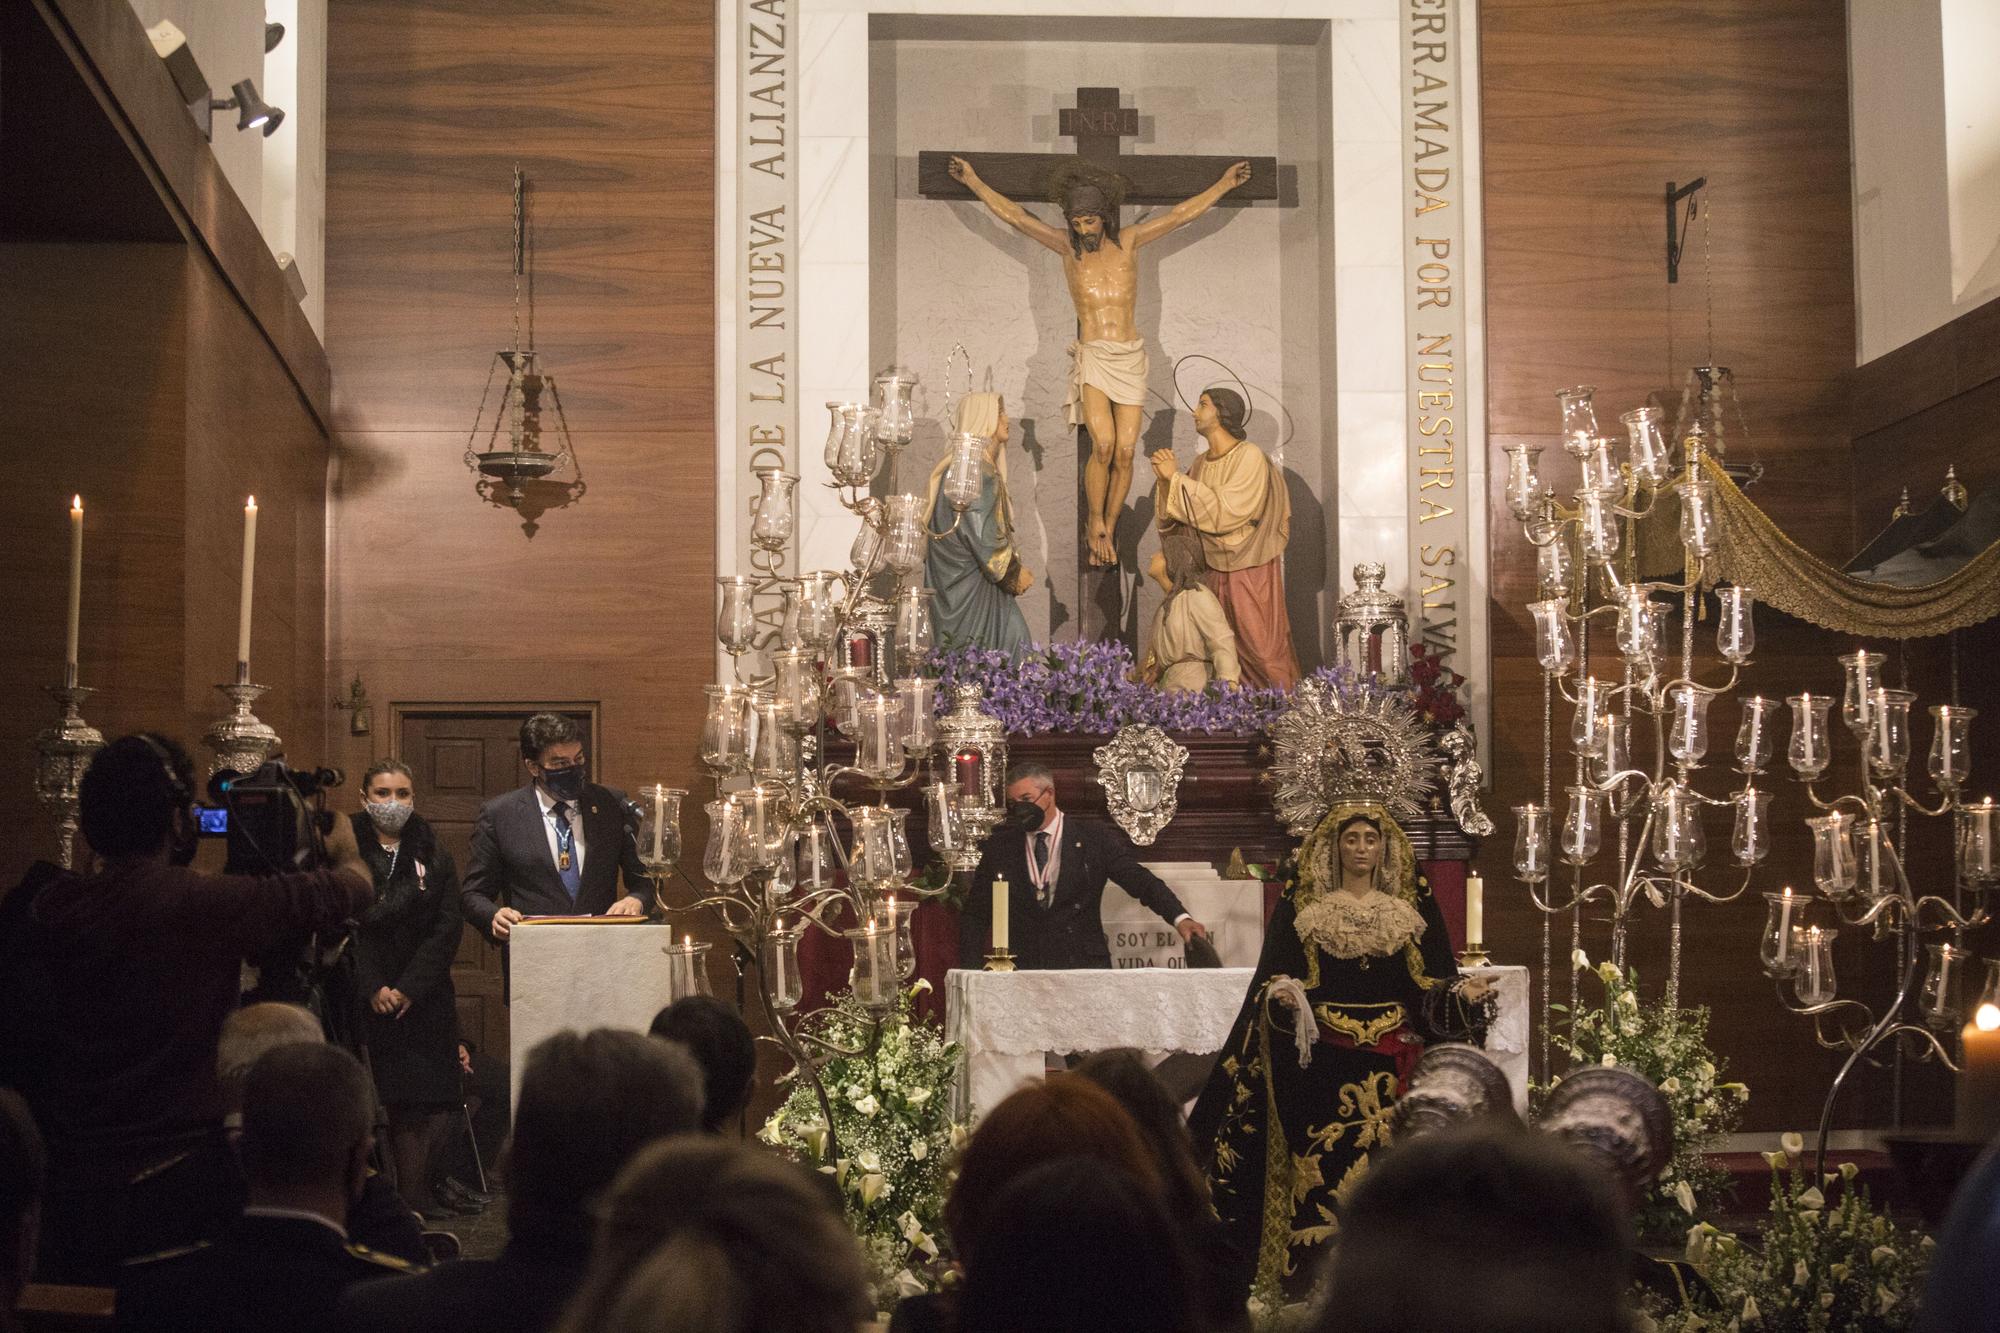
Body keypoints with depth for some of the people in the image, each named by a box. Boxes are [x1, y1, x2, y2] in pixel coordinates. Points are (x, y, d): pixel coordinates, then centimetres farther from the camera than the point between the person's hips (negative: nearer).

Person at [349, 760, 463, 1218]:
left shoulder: (433, 855, 10)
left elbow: (447, 928, 2)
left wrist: (409, 988, -8)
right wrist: (372, 988, -12)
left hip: (422, 1000, 2)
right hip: (361, 999, -2)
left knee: (419, 1103, -3)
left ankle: (415, 1196, 3)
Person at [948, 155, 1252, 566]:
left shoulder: (1128, 242, 8)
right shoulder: (1067, 246, 5)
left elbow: (1182, 214, 10)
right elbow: (1014, 215, 5)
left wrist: (1225, 183, 11)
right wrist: (973, 181, 4)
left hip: (1130, 357, 2)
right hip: (1092, 358, -2)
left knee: (1125, 451, -4)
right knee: (1103, 445, -20)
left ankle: (1107, 531, 11)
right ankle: (1096, 523, 0)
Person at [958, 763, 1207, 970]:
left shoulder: (1094, 841, 3)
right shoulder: (999, 847, 10)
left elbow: (1140, 881, -3)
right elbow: (975, 915, 13)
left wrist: (1179, 917, -20)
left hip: (1082, 964, -1)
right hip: (1023, 969, 1)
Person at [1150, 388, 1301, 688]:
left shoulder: (1249, 456, -14)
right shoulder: (1202, 463, 6)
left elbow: (1223, 512, -25)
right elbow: (1173, 516, 7)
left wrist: (1176, 477, -21)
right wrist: (1165, 479, -11)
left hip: (1252, 571, -6)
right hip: (1218, 570, 6)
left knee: (1263, 651, -4)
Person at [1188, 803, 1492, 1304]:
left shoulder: (1413, 906, 9)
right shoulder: (1300, 905, 5)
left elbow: (1434, 986, 8)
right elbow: (1274, 979, 2)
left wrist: (1463, 994, -12)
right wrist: (1281, 995, -18)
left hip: (1392, 1061, 1)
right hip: (1322, 1060, -1)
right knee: (1321, 1169, -6)